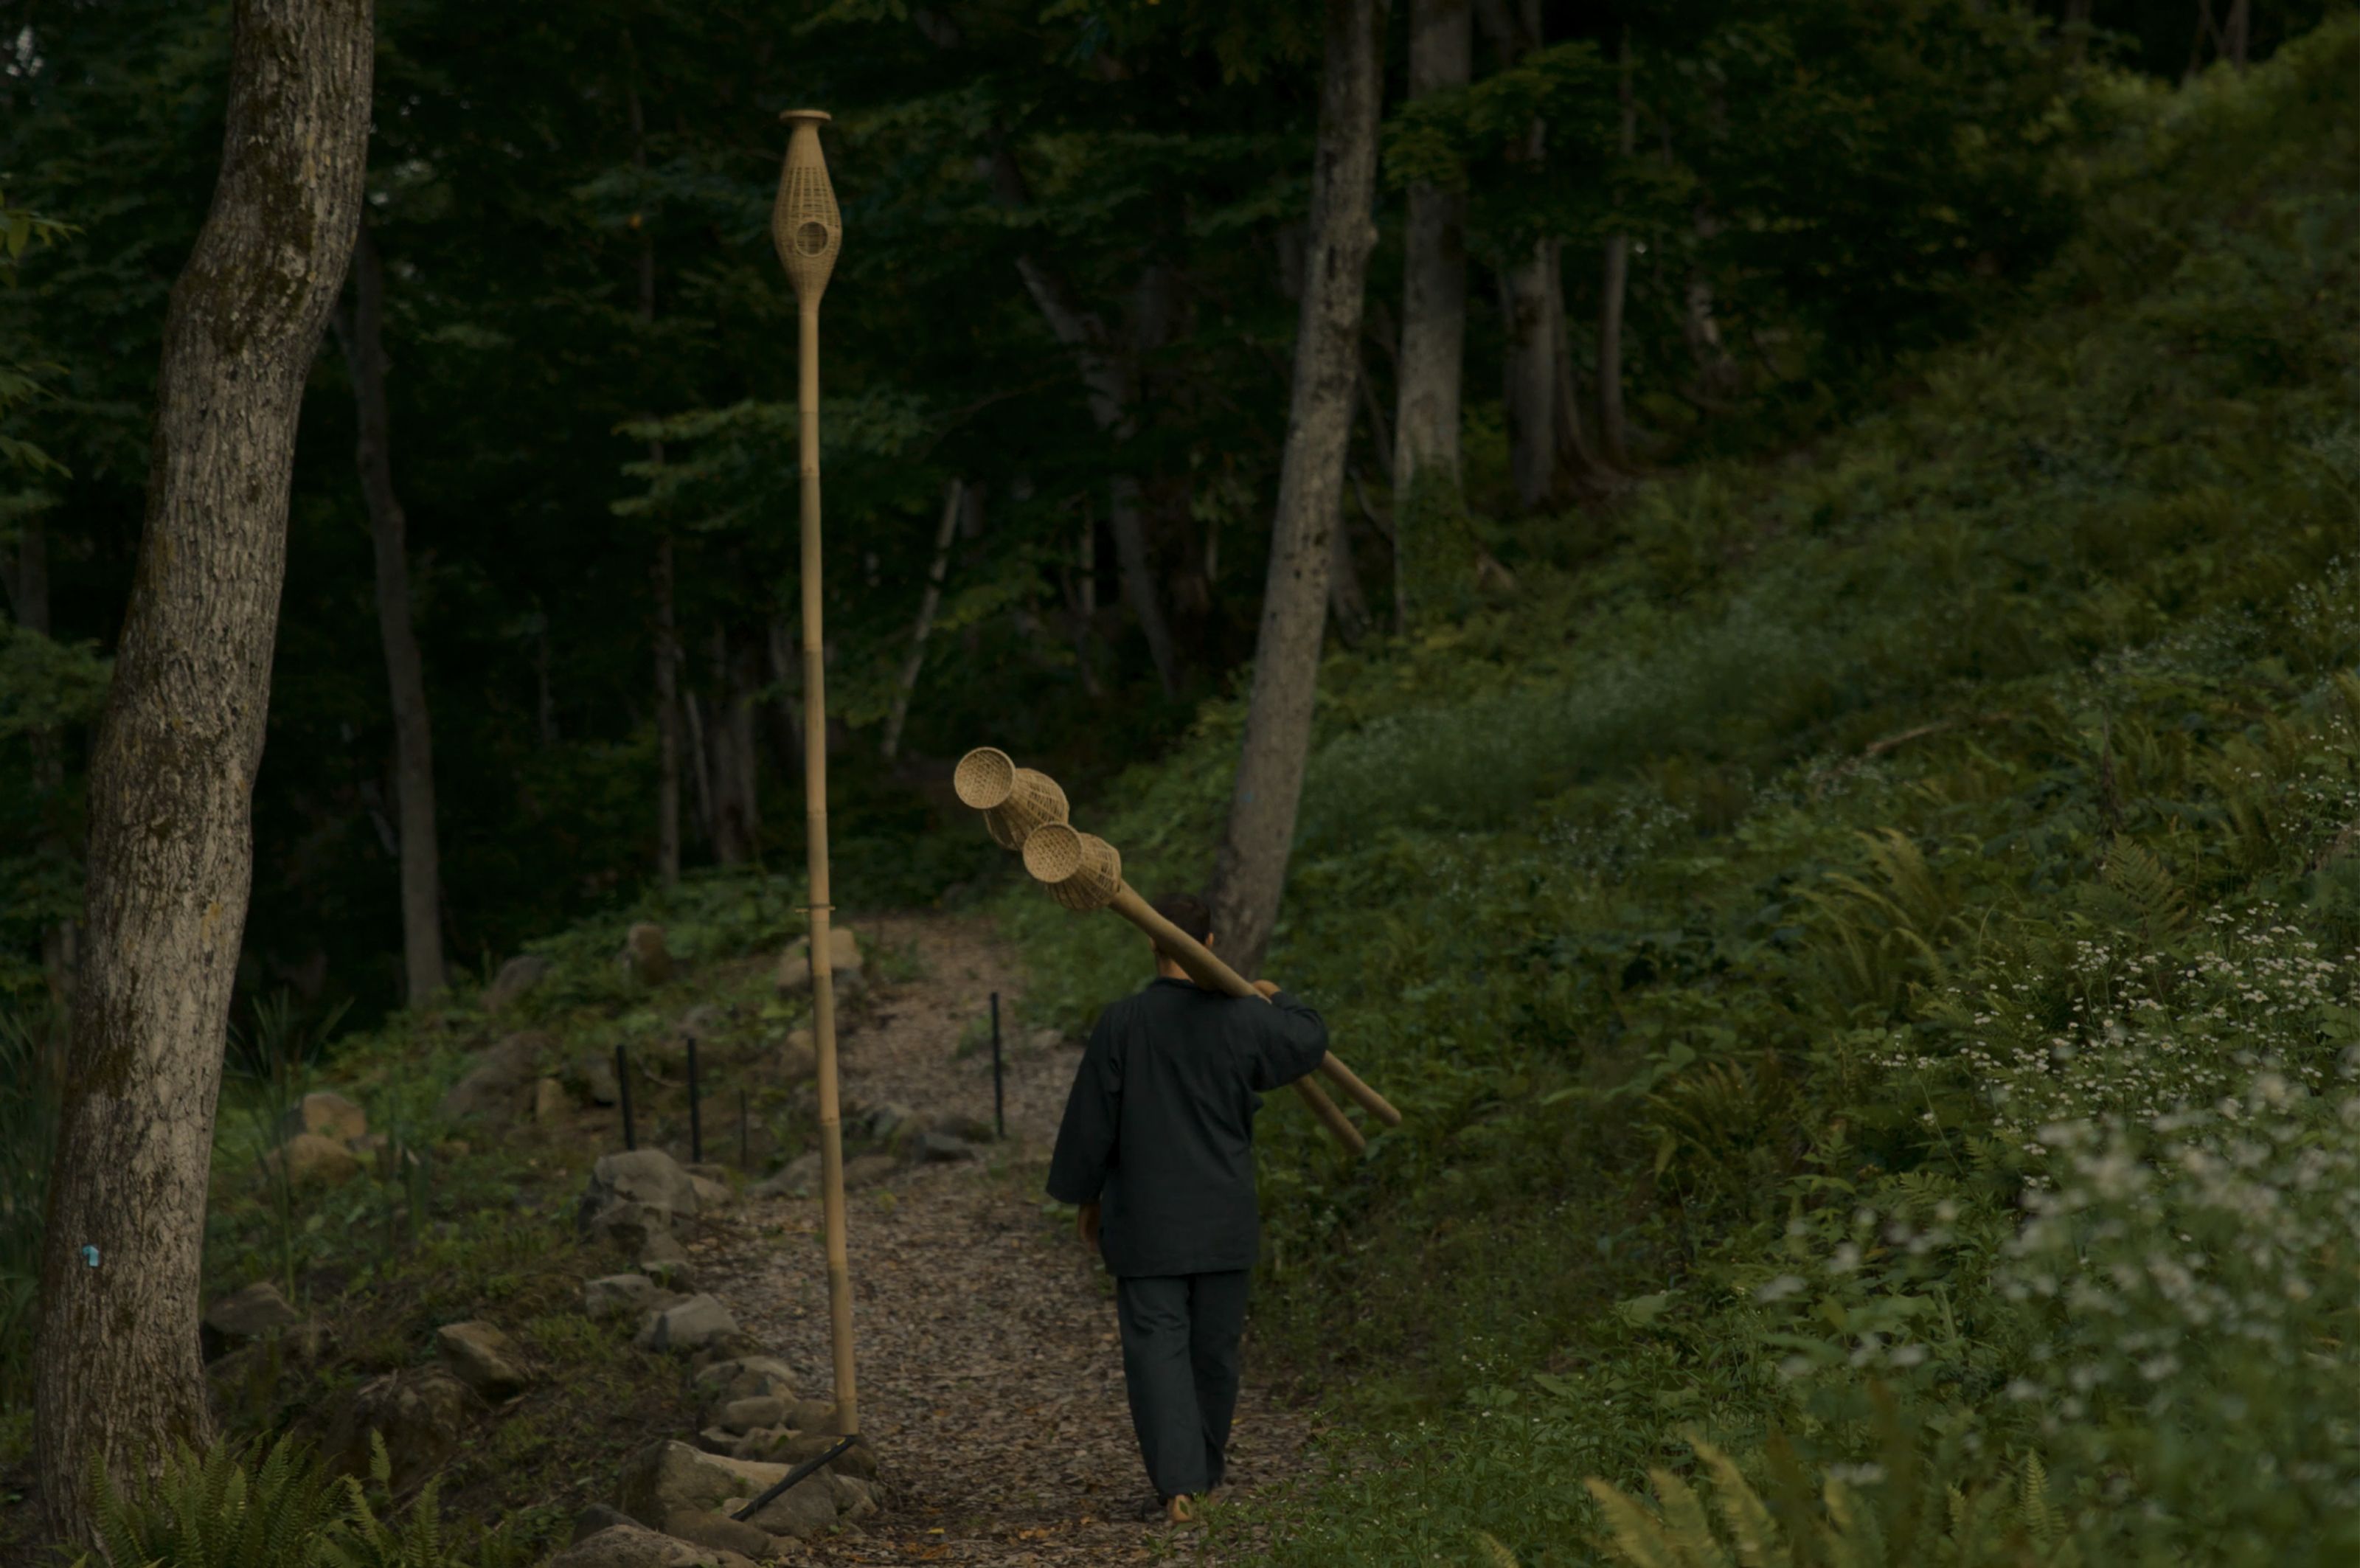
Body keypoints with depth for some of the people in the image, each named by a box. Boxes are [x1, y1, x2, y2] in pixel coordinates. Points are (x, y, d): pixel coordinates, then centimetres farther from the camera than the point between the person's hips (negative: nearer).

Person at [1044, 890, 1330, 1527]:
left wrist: (1085, 1198, 11)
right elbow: (1310, 1043, 14)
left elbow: (1090, 1120, -4)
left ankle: (1178, 1485, -15)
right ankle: (1204, 1475, 28)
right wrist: (1280, 998, 35)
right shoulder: (1244, 1020, -7)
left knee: (1157, 1349, -2)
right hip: (1223, 1223, 2)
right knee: (1214, 1350, 15)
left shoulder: (1122, 1022, -10)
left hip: (1145, 1223, -2)